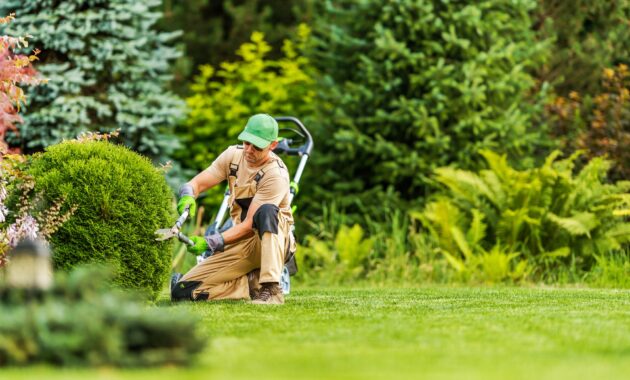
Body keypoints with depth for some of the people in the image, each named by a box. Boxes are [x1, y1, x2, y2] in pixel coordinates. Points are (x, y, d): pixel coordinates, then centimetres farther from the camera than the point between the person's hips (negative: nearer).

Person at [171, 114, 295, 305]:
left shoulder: (276, 175, -21)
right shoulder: (233, 155, -2)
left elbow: (249, 225, -24)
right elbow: (197, 183, -3)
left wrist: (209, 242, -33)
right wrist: (187, 195, -28)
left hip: (271, 238, -5)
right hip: (240, 243, 5)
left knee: (266, 211, -42)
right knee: (181, 291, -9)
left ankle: (272, 289, -38)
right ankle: (253, 282, 0)